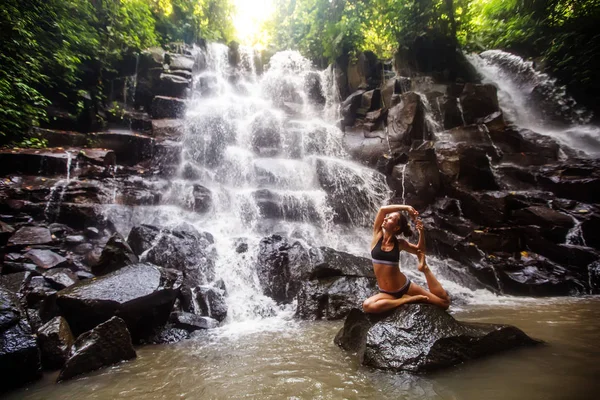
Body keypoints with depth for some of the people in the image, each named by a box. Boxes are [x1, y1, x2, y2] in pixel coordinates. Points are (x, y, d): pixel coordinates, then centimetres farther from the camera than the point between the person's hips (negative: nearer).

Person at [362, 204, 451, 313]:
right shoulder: (377, 235, -6)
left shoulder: (399, 243, -2)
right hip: (387, 293, 0)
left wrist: (421, 231, -4)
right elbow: (383, 209, -18)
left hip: (405, 287, 0)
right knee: (367, 305, -34)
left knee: (445, 302, -5)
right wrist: (407, 207, -13)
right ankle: (407, 299, -16)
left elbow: (420, 250, 12)